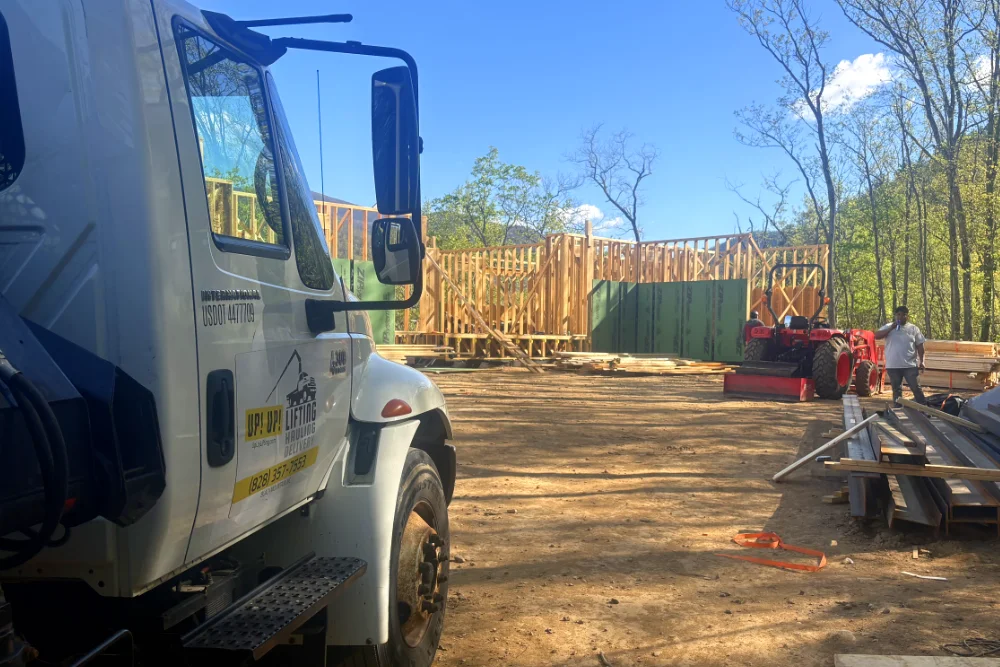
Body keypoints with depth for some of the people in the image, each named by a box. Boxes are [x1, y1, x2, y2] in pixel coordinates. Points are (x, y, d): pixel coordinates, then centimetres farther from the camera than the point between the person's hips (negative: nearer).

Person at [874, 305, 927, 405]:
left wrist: (921, 361, -1)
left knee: (916, 388, 1)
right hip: (893, 365, 1)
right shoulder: (889, 327, 4)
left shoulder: (913, 328, 5)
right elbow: (876, 336, -10)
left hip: (910, 365, -1)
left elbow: (920, 345, 5)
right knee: (896, 390, 9)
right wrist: (891, 328, -14)